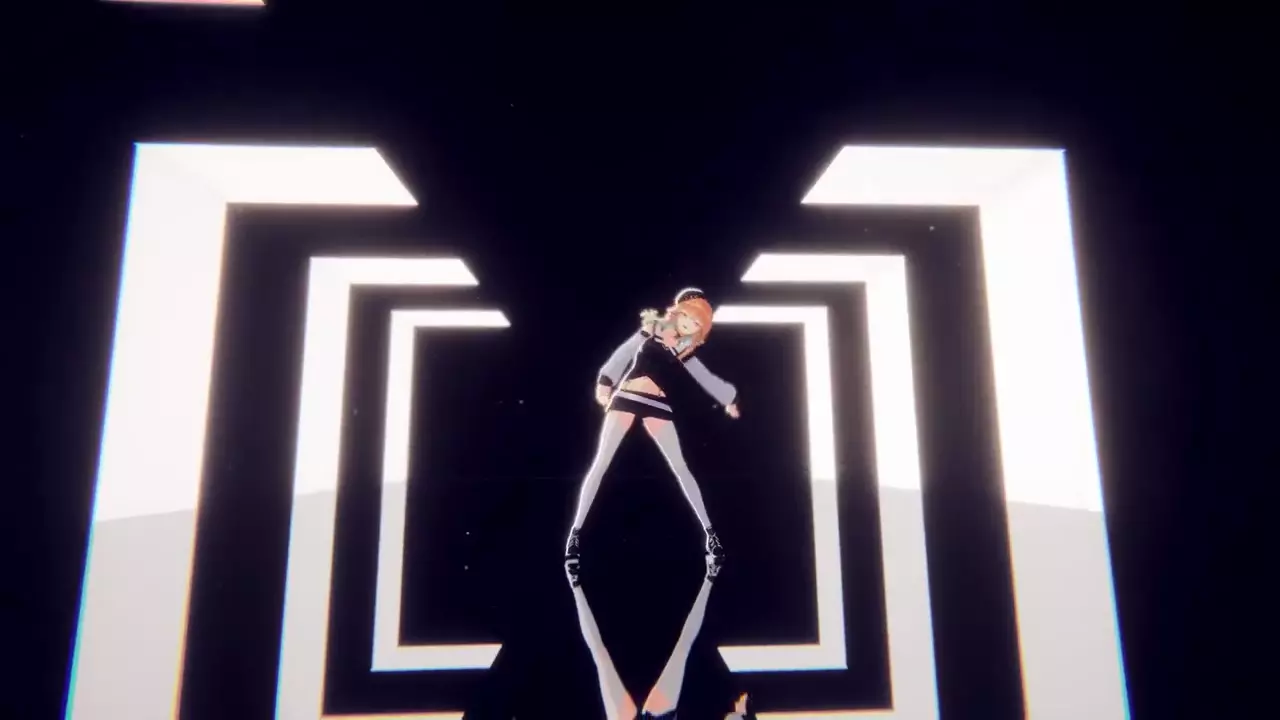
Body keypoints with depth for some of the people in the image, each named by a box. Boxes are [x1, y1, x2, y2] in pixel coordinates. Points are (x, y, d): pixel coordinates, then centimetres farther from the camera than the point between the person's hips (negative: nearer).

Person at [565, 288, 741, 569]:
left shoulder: (684, 351, 14)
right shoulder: (651, 328, 10)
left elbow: (708, 378, 20)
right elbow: (623, 353, 9)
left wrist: (729, 399, 18)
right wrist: (605, 382, 3)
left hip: (657, 406, 2)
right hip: (625, 398, -1)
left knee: (680, 467, 0)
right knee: (601, 462, -4)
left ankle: (709, 531, 8)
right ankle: (576, 530, 2)